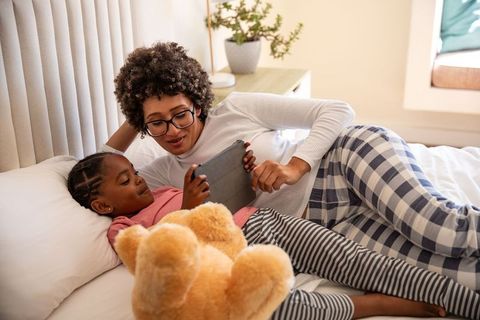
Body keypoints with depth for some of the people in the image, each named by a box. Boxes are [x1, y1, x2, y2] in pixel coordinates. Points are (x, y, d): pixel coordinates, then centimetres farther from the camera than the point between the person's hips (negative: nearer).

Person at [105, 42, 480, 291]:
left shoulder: (236, 108, -1)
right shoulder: (168, 171, 12)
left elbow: (339, 111, -2)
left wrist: (294, 167, -16)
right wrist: (132, 124, 9)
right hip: (327, 223, 3)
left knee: (441, 226, -32)